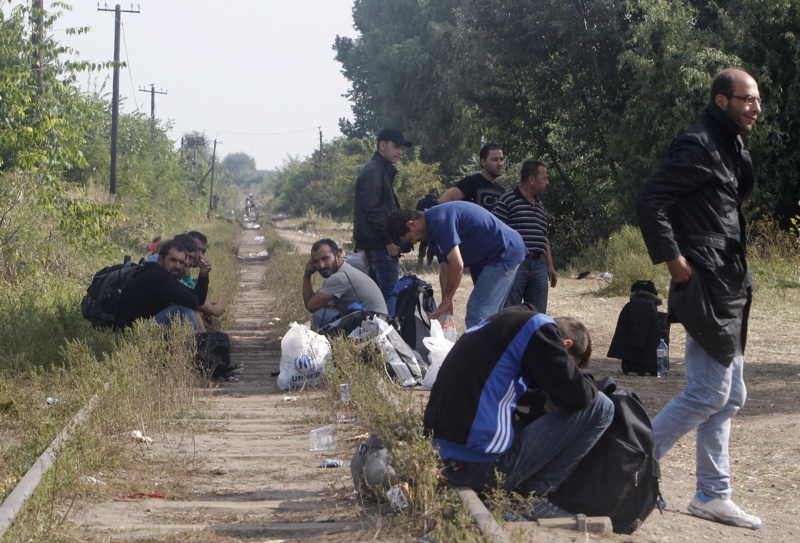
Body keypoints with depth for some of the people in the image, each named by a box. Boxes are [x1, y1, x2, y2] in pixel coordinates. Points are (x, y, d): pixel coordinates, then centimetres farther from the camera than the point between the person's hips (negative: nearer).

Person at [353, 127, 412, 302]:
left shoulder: (383, 170, 20)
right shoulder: (372, 172, -13)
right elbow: (372, 211, -20)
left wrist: (393, 237, 18)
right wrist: (389, 239, -18)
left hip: (379, 243, 11)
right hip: (379, 244, -11)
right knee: (390, 293, -13)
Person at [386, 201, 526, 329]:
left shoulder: (439, 220, -22)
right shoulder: (433, 229, 10)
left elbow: (457, 265, -25)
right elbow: (444, 268, 11)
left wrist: (446, 300, -14)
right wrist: (446, 303, 2)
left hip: (504, 254, -11)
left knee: (477, 316, -14)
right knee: (488, 316, 15)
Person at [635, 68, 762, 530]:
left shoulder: (732, 150, 17)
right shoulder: (699, 145, -13)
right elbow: (650, 199, -20)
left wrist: (739, 275, 11)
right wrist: (673, 258, -20)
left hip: (730, 288, 10)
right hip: (705, 287, -10)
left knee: (730, 396, 12)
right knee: (710, 394, -9)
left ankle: (713, 495, 17)